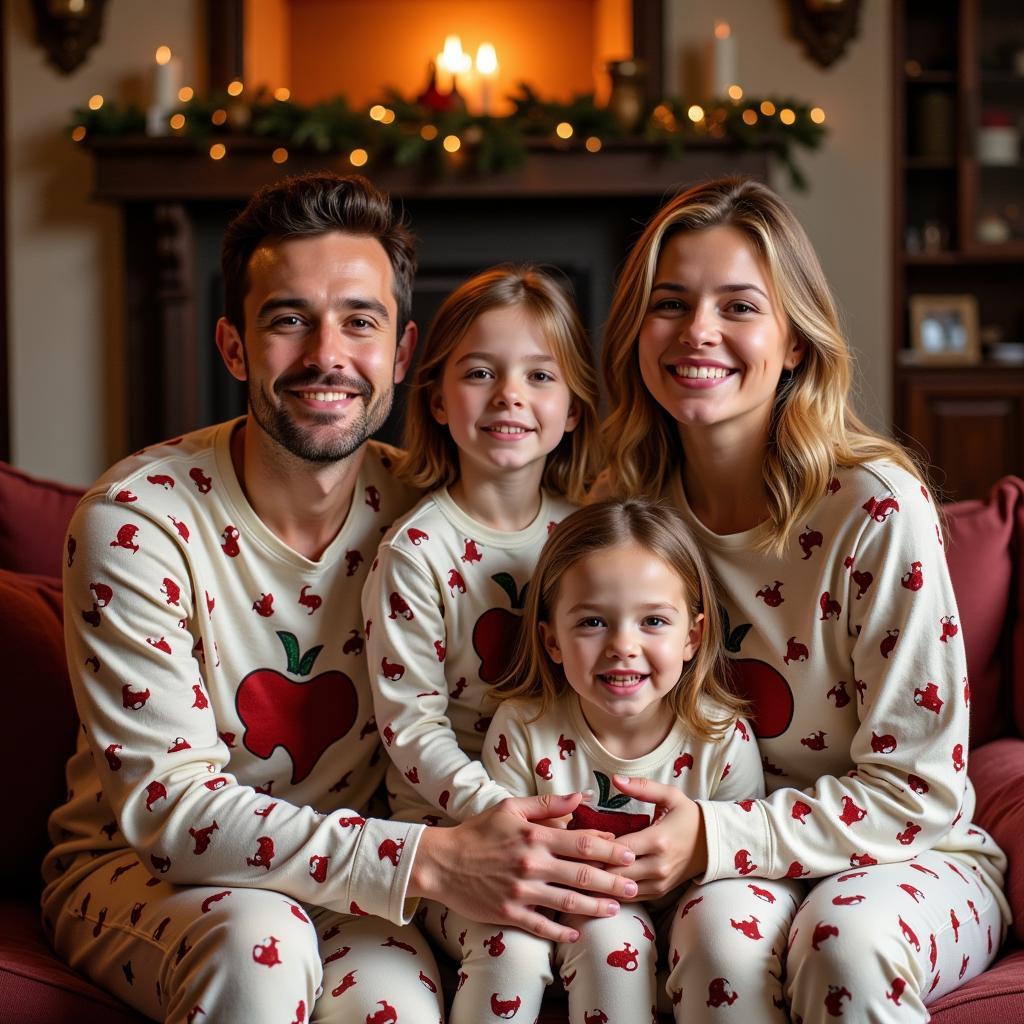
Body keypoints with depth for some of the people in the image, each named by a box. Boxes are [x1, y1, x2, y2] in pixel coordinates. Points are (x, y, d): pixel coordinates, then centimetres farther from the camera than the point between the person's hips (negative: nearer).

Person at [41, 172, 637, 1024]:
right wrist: (425, 860, -35)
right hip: (134, 867, -2)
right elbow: (164, 801, -23)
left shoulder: (420, 516, -8)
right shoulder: (137, 521, -18)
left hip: (343, 880, 2)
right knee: (259, 941, -33)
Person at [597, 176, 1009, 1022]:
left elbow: (917, 789, -14)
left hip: (913, 858, -2)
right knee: (722, 929, -31)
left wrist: (718, 838, -24)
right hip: (735, 866, 2)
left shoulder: (877, 508, -17)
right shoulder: (626, 509, -4)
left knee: (843, 933, -34)